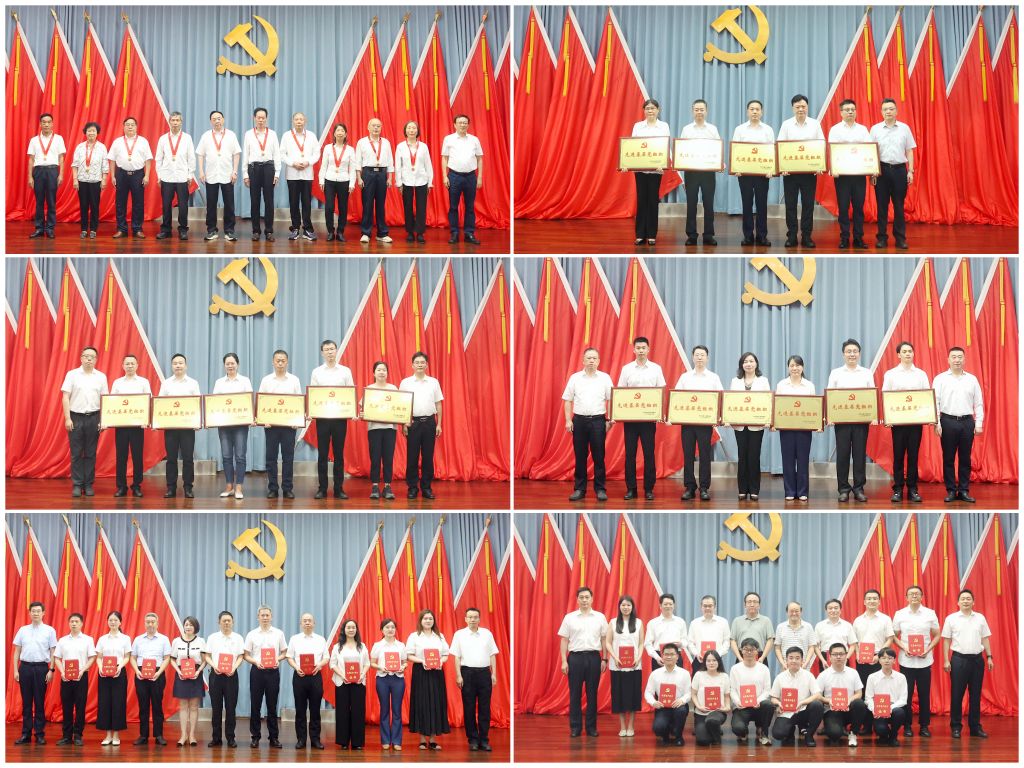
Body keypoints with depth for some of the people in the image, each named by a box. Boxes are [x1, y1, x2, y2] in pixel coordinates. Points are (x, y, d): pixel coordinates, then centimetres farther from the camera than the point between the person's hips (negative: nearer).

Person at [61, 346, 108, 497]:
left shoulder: (101, 377, 7)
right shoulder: (72, 375, 1)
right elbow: (65, 397, -1)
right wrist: (67, 418, -8)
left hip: (93, 418, 2)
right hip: (76, 417, -1)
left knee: (90, 453, 4)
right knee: (76, 453, -1)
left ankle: (88, 485, 10)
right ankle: (77, 485, 3)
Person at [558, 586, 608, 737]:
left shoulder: (600, 617, 5)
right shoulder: (569, 618, 3)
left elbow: (604, 639, 7)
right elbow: (564, 641, 4)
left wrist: (604, 659, 1)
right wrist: (564, 661, -3)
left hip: (593, 657, 1)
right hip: (575, 657, 0)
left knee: (592, 694, 4)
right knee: (575, 694, 2)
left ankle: (591, 727, 10)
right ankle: (575, 727, 7)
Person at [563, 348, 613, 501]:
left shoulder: (605, 378, 4)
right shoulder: (575, 378, 6)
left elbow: (610, 400, 4)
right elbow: (567, 401, 7)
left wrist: (609, 420, -3)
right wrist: (568, 421, 0)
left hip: (598, 420, -1)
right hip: (579, 420, 1)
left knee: (599, 456, 0)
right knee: (580, 456, 4)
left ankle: (600, 489, 5)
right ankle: (579, 489, 10)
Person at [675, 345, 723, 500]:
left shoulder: (713, 378, 8)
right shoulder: (685, 377, 10)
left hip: (705, 421, -1)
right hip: (687, 421, 1)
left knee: (705, 455, -2)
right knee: (688, 454, 1)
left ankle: (704, 488, 3)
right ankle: (690, 488, 6)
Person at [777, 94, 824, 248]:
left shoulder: (815, 124, 6)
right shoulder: (786, 125, 3)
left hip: (810, 170, 0)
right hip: (790, 170, 0)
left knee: (808, 204, 2)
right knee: (790, 203, 1)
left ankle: (806, 236, 8)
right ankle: (791, 236, 7)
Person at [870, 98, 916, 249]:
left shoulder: (904, 128, 6)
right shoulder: (875, 129, 4)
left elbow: (909, 151, 7)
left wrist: (910, 171, 1)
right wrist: (872, 172, -3)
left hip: (899, 169, 0)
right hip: (882, 169, 0)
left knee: (899, 205, 2)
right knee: (882, 204, 2)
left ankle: (900, 238, 7)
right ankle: (882, 237, 8)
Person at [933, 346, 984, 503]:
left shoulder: (972, 379, 10)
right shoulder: (940, 379, 3)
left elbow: (978, 403, 9)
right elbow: (935, 402, -2)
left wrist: (978, 423, 2)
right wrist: (936, 423, -9)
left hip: (967, 421, 2)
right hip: (948, 421, -2)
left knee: (965, 458, 4)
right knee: (948, 458, 1)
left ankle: (964, 491, 10)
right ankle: (951, 491, 7)